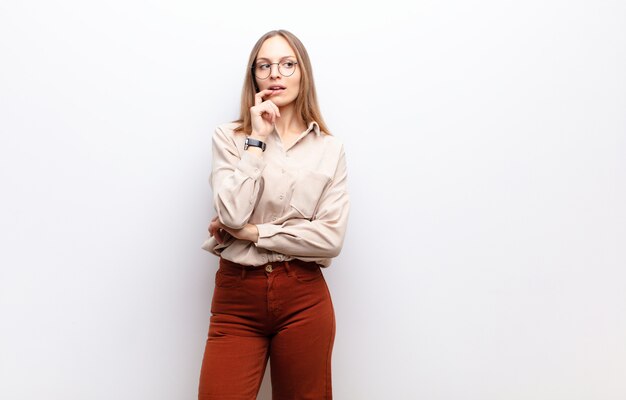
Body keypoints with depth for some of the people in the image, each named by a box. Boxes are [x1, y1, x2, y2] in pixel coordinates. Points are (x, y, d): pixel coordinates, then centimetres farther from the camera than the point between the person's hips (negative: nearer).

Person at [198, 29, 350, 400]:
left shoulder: (330, 148, 3)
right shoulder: (229, 137, 2)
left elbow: (331, 238, -7)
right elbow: (233, 215, -13)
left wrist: (251, 232, -9)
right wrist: (257, 139, -10)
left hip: (303, 297, 1)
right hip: (237, 297, 0)